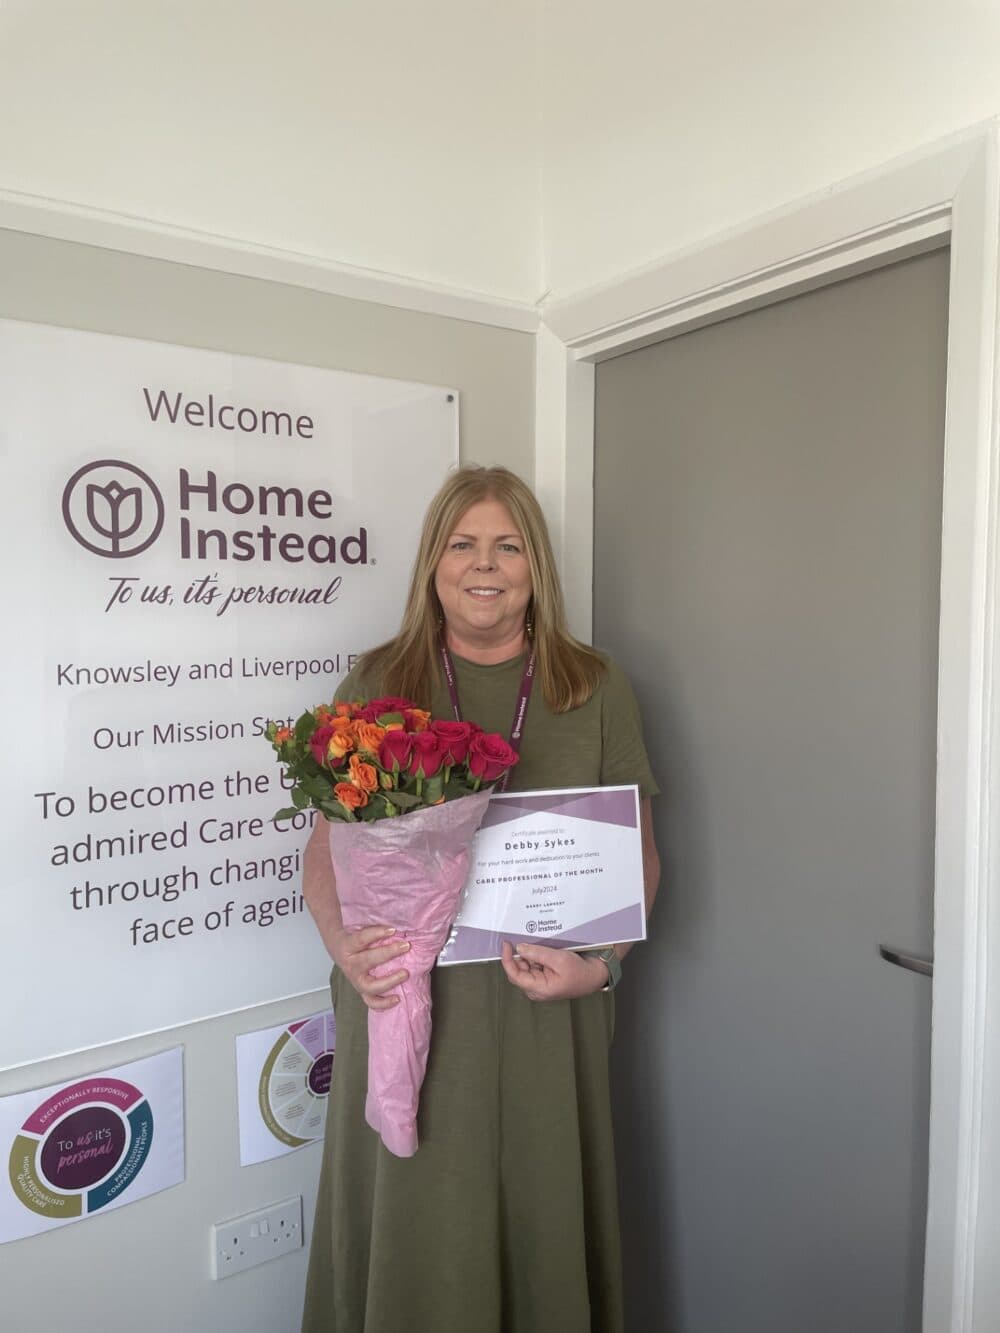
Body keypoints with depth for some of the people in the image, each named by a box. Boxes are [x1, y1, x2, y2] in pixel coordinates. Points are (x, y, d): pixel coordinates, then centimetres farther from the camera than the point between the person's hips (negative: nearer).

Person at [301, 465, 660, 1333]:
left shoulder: (596, 689, 4)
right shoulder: (376, 684, 4)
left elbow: (638, 852, 4)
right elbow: (327, 842, 4)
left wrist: (601, 962, -10)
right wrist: (346, 948, -13)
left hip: (543, 1015, 1)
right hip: (405, 1003, 0)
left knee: (539, 1215, 13)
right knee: (410, 1226, 11)